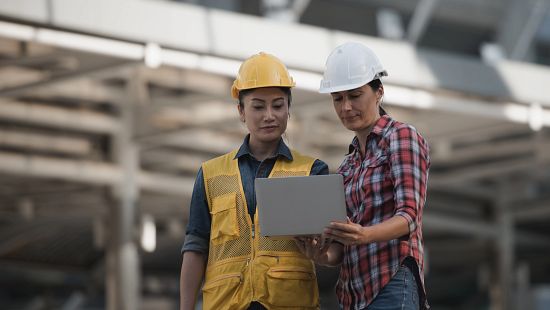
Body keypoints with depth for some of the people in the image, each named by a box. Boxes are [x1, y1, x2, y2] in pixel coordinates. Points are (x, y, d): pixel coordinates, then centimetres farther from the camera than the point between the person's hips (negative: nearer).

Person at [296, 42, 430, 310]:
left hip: (392, 287, -8)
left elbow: (409, 216, -12)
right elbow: (342, 248, 16)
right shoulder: (348, 166, 22)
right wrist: (324, 255, -8)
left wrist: (364, 235, -32)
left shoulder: (402, 137, 0)